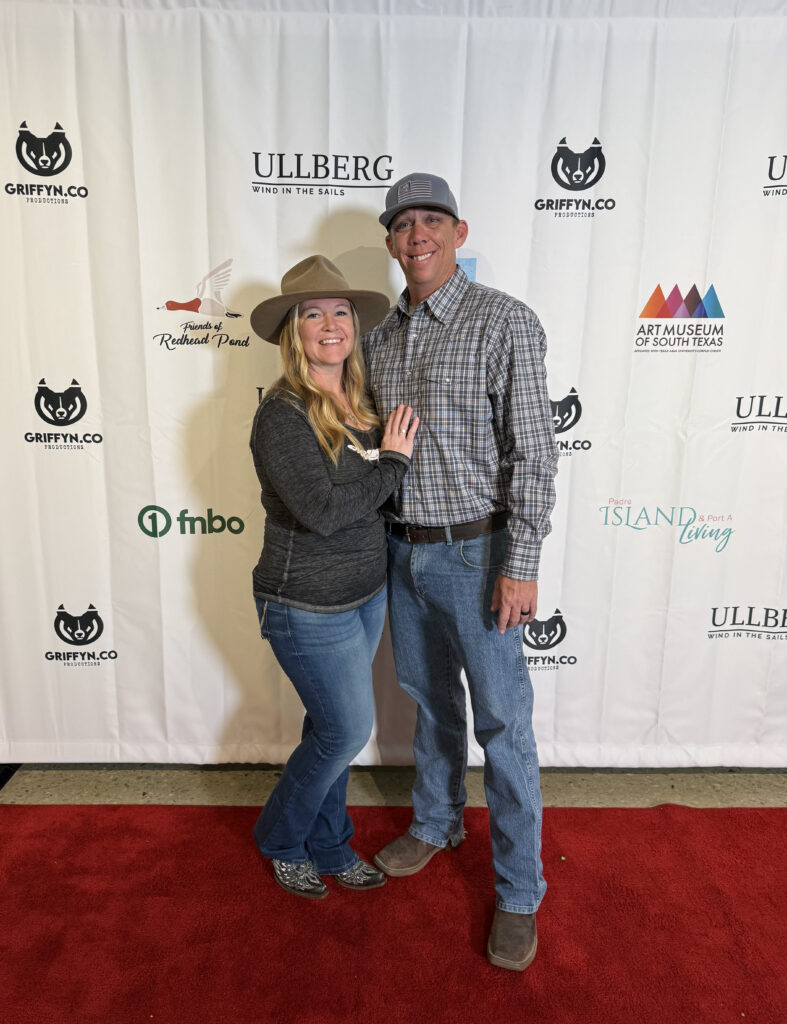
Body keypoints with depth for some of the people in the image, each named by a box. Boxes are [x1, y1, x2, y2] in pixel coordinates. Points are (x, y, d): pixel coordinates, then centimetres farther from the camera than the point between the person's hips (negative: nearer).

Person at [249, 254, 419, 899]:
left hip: (366, 594, 7)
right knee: (349, 730, 6)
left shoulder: (360, 403, 3)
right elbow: (322, 511, -28)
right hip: (309, 607, -7)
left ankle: (327, 847, 42)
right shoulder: (283, 414, -19)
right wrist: (392, 462, -19)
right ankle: (281, 838, 35)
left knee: (332, 730, 20)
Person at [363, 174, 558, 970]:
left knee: (502, 721, 4)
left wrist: (521, 564, -18)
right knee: (429, 700, 21)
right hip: (402, 549, 6)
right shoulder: (379, 338, 8)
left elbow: (533, 450, -14)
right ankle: (437, 823, 44)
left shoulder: (504, 321, -10)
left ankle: (518, 891, 23)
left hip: (474, 552, -6)